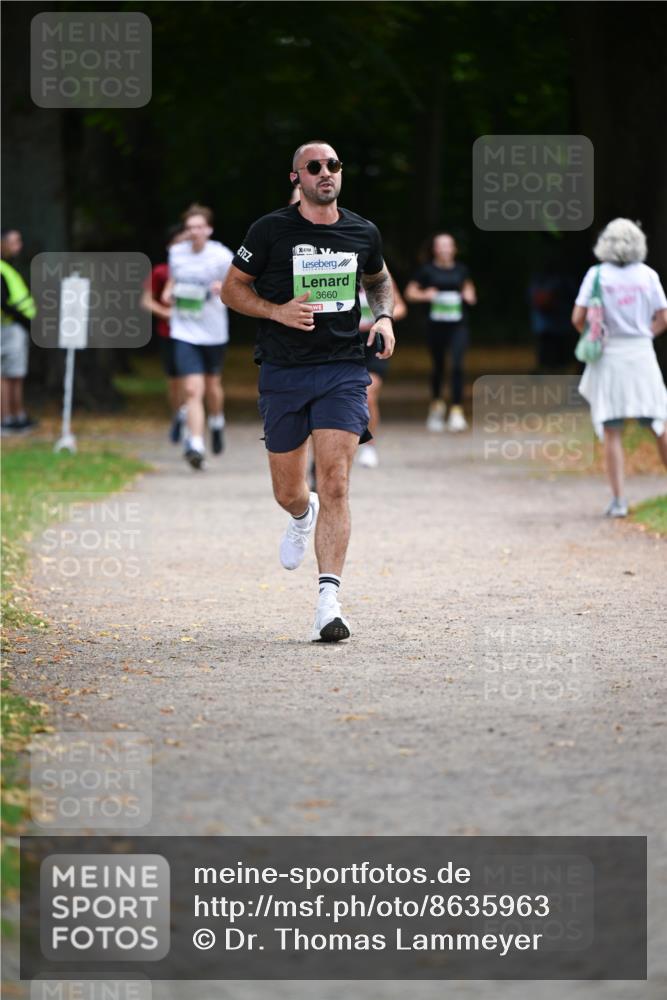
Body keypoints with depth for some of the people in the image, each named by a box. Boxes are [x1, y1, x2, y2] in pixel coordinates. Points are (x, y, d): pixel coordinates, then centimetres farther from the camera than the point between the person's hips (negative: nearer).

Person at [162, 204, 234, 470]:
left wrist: (225, 287, -25)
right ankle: (195, 447, -16)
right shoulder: (176, 253, 0)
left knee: (212, 385, 19)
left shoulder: (222, 256, -10)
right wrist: (168, 291, -1)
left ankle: (217, 423, 50)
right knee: (192, 390, -12)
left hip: (213, 331, 0)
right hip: (184, 331, 0)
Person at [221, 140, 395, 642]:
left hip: (344, 370, 0)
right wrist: (278, 311, -13)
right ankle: (303, 518, 48)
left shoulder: (363, 233, 6)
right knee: (289, 492, 8)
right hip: (283, 372, 0)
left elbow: (380, 281, 26)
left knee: (335, 484, -14)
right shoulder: (271, 230, -3)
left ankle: (329, 601, -16)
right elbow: (232, 288, 4)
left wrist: (384, 317, 6)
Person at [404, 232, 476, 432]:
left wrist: (469, 295, 2)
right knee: (438, 367, 11)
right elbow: (410, 292, 3)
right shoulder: (427, 270, -1)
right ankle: (436, 404, 36)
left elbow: (468, 287, 24)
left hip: (458, 325, 0)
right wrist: (425, 295, -15)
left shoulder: (460, 270, 5)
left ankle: (457, 411, -13)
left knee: (457, 365, -14)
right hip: (437, 324, 0)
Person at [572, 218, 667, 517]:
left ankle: (618, 500, -6)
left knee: (611, 432, 1)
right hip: (642, 355, 1)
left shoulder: (597, 275, -5)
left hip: (608, 357, -1)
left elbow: (578, 318, -7)